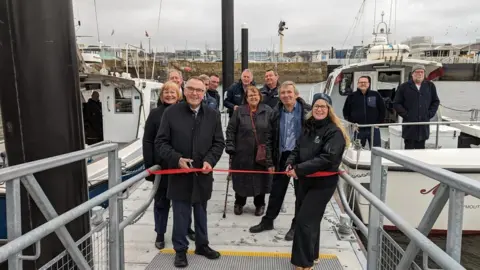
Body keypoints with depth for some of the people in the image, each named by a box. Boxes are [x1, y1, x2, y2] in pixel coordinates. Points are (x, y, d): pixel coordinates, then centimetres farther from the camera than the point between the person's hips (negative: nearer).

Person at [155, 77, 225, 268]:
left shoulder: (213, 115, 2)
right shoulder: (171, 112, -5)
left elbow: (219, 142, 4)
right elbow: (161, 142, -5)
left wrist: (210, 160, -13)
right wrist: (177, 159, -19)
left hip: (203, 174, 3)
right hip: (179, 174, -2)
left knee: (201, 213, 18)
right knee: (181, 214, 8)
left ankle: (202, 245, 36)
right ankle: (180, 250, 25)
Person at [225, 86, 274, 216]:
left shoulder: (268, 111, 0)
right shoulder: (239, 111, 0)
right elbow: (231, 130, 0)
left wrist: (272, 152, -6)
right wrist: (230, 146, -9)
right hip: (243, 152, 0)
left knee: (260, 178, 10)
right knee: (241, 179, 10)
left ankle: (260, 204, 29)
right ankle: (239, 203, 31)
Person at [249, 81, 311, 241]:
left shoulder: (307, 111, -9)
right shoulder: (276, 112, 4)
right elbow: (271, 138, 7)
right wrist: (271, 160, 4)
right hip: (282, 156, 4)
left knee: (300, 192, 8)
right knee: (276, 190, 13)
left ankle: (296, 225, 23)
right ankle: (267, 221, 27)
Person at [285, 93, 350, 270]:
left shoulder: (335, 132, -14)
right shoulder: (309, 127, 9)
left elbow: (327, 158, -24)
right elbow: (298, 149, 11)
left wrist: (299, 169, -25)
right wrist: (290, 163, -10)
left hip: (323, 183, -7)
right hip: (305, 181, 7)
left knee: (305, 221, -7)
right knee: (311, 219, 18)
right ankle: (310, 255, 35)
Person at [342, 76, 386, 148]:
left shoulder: (376, 95, 3)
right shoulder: (352, 96, 3)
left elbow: (382, 110, 9)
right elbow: (346, 112, 8)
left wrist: (378, 123, 3)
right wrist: (352, 123, 1)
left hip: (374, 129, 0)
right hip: (358, 130, 0)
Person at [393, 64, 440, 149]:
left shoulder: (430, 86, 11)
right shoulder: (404, 87, 1)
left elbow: (436, 101, 17)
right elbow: (396, 104, 1)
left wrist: (430, 114, 4)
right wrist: (405, 115, -7)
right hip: (409, 124, -3)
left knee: (421, 148, 9)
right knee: (409, 148, -1)